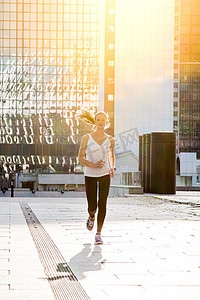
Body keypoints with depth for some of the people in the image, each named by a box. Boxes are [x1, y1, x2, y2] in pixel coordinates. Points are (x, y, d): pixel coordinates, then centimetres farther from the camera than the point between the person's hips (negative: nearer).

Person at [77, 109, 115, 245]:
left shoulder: (110, 140, 3)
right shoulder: (87, 138, -3)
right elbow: (80, 158, -3)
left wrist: (112, 168, 0)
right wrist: (93, 165, -19)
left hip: (105, 175, 1)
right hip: (90, 175, -1)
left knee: (102, 204, -6)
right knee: (92, 206, 1)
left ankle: (98, 233, 4)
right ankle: (92, 217, 39)